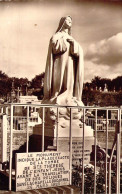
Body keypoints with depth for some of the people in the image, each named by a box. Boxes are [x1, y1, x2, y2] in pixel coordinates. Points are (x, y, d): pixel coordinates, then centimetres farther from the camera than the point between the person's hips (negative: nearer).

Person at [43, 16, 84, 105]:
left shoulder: (72, 38, 26)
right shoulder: (56, 36, 11)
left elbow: (79, 52, 9)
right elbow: (55, 48, -11)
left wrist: (73, 42, -5)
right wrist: (64, 39, -2)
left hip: (70, 66, 5)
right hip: (59, 64, -5)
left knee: (69, 83, -8)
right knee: (59, 83, -17)